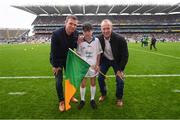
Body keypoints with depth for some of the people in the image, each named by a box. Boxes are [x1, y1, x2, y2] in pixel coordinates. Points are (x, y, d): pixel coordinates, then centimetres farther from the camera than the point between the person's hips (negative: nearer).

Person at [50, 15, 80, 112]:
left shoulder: (76, 34, -16)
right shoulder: (56, 34, -29)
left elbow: (75, 47, -2)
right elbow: (53, 51, -22)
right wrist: (55, 65, -16)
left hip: (68, 58, 4)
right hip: (57, 60, -4)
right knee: (59, 81, -1)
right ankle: (61, 101, 19)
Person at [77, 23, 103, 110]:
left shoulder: (96, 40, -6)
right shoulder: (80, 41, -7)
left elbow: (98, 53, 1)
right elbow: (78, 54, 1)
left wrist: (97, 65, -3)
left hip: (93, 65, 1)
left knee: (93, 83, 13)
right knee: (83, 83, 8)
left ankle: (92, 99, 30)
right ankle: (82, 100, 26)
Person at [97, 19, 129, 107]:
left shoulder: (120, 39, -29)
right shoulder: (98, 39, -21)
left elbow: (125, 55, -20)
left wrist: (120, 69, -18)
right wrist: (98, 65, -8)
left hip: (117, 61, -2)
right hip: (105, 60, 2)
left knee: (120, 80, -5)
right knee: (100, 78, 2)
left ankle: (119, 98, 22)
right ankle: (103, 94, 29)